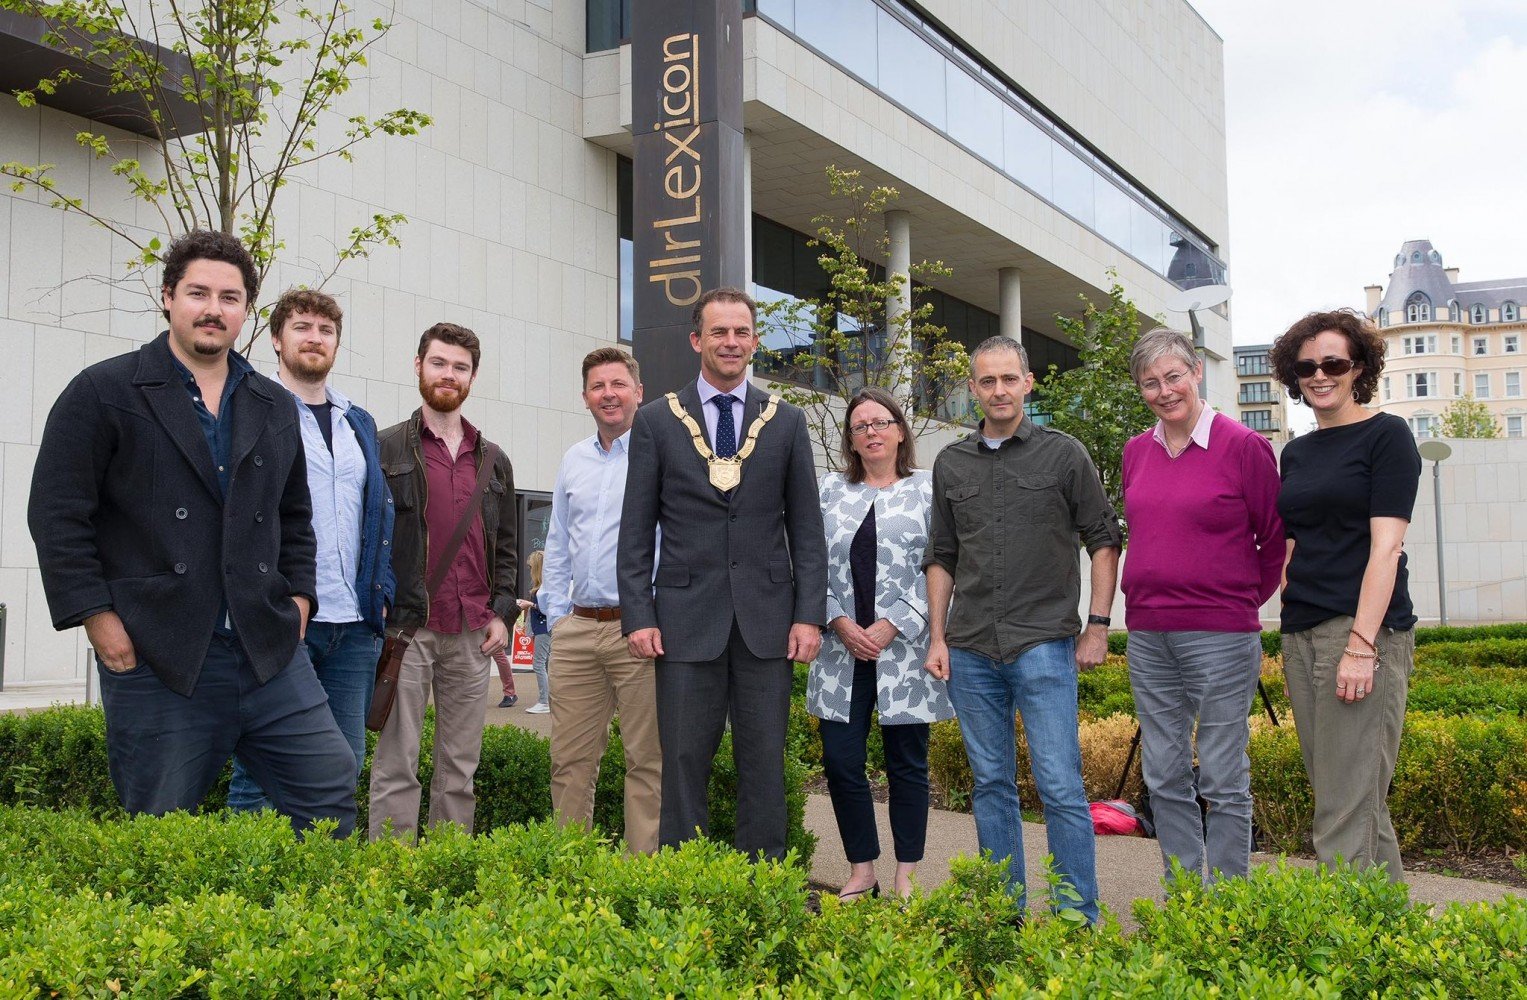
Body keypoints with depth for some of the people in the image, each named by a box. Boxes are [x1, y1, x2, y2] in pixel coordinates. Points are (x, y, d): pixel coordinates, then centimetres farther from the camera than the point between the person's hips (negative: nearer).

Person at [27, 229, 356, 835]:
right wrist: (99, 619, -10)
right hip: (157, 660, -4)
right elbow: (57, 514, -4)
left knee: (330, 790, 1)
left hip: (271, 652, 4)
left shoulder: (275, 407, 16)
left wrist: (298, 599, 10)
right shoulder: (103, 392, 1)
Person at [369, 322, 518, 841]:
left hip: (472, 633, 4)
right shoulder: (387, 448, 3)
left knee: (461, 765, 8)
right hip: (406, 627, -4)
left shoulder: (493, 460, 16)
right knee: (396, 764, -4)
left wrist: (502, 612, 7)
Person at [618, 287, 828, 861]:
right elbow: (636, 530, 4)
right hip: (687, 616, -1)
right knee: (683, 763, 3)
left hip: (767, 618, 1)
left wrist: (810, 614, -1)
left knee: (764, 762, 6)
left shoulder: (787, 422, 9)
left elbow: (807, 529, 8)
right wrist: (638, 615, -4)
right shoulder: (656, 421, 6)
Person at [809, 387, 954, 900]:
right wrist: (839, 622, -7)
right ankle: (862, 871, 15)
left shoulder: (929, 489, 3)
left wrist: (891, 626, -12)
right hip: (844, 648, 3)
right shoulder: (831, 489, 12)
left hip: (905, 649, -2)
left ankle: (906, 876, 16)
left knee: (907, 762, 4)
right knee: (840, 760, 0)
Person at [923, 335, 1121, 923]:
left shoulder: (1063, 454, 2)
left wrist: (1098, 624, -3)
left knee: (1060, 785, -6)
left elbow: (1104, 540, 4)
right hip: (971, 650, 4)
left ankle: (1080, 919, 4)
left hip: (1043, 642, -4)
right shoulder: (952, 464, 11)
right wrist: (937, 637, 8)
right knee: (991, 783, 10)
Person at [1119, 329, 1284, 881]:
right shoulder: (1136, 451, 10)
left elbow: (1277, 538, 1)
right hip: (1147, 634, 6)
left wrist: (1243, 599, 7)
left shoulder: (1243, 445, -6)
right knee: (1164, 777, 10)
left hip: (1220, 634, -6)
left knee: (1223, 779, 0)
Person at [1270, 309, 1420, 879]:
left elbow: (1386, 546, -11)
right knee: (1357, 800, 11)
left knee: (1345, 809, -10)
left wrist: (1362, 643, -18)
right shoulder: (1296, 453, 17)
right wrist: (1290, 642, 14)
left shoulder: (1386, 436, -3)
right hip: (1302, 634, 7)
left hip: (1364, 632, -7)